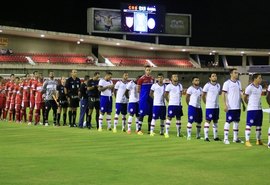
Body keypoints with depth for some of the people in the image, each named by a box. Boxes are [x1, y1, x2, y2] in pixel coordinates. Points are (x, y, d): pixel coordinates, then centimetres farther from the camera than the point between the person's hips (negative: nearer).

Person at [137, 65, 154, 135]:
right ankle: (139, 129, 0)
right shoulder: (141, 79, -7)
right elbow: (138, 90, -3)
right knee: (142, 113, -5)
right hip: (143, 99, -5)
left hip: (150, 99, 5)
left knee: (151, 114, 7)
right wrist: (144, 93, 0)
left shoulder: (152, 79, 7)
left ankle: (149, 130, 16)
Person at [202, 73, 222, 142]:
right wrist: (206, 103, 2)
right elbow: (203, 96, -3)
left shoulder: (218, 85, 8)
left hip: (216, 106, 6)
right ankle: (206, 137, -1)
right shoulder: (207, 85, -9)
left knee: (215, 121, 11)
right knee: (208, 121, -5)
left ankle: (215, 137, 18)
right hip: (209, 107, -6)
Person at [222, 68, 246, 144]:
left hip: (238, 106, 7)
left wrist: (243, 104, 14)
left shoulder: (238, 83, 12)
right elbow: (223, 94, -10)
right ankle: (226, 138, 0)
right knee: (228, 122, -4)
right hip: (230, 107, -7)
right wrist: (225, 105, -17)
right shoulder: (227, 83, -8)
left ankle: (235, 138, 16)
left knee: (236, 122, 9)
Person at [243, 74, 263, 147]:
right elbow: (245, 97, -4)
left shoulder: (260, 87, 10)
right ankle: (247, 141, -1)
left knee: (259, 125, 12)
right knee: (249, 125, -5)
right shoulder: (250, 87, -12)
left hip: (259, 109, 8)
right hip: (251, 109, -8)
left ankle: (258, 140, 22)